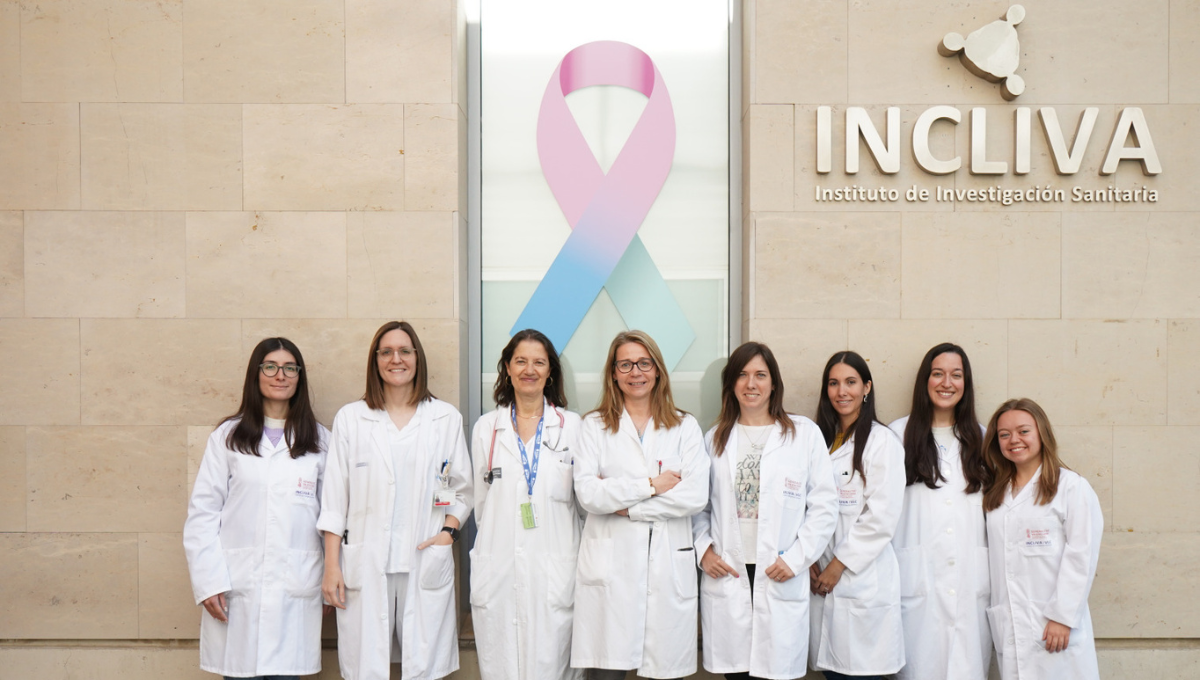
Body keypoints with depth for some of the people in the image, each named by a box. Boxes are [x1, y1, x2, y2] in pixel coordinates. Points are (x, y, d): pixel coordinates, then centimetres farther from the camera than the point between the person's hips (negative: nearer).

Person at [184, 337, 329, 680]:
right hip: (236, 587, 0)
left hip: (296, 587, 1)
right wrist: (208, 581, -6)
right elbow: (202, 513, 3)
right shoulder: (228, 436, 6)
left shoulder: (320, 441, 9)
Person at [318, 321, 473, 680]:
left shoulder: (446, 418, 10)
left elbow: (462, 489, 13)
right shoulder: (350, 418, 9)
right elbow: (334, 500, 7)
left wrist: (448, 531, -5)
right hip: (365, 565, 0)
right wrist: (331, 566, 1)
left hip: (427, 563, 0)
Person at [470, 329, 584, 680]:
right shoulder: (486, 428, 11)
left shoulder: (571, 426, 8)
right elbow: (481, 499, 14)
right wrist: (498, 539, 11)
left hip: (554, 570, -1)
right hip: (498, 569, 1)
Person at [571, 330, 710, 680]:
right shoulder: (595, 425, 9)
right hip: (609, 568, 0)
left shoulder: (685, 427, 10)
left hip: (668, 568, 1)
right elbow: (587, 493, -5)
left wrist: (626, 505, -7)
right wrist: (651, 485, -8)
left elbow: (696, 496, -4)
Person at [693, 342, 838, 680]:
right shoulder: (715, 438, 12)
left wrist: (795, 559, -7)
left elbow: (824, 505, 0)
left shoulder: (805, 433, 3)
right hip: (726, 578, 2)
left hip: (780, 581, -2)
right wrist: (703, 549, 1)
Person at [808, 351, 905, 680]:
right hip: (821, 577, 5)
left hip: (864, 577, -5)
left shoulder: (882, 441, -6)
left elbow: (882, 517, -11)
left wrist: (839, 565, -11)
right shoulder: (821, 440, 13)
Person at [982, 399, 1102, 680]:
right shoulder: (996, 494, 16)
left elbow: (1081, 557, -8)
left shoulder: (1072, 486, -3)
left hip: (1056, 627, -5)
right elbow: (997, 558, 12)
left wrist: (1063, 616, -13)